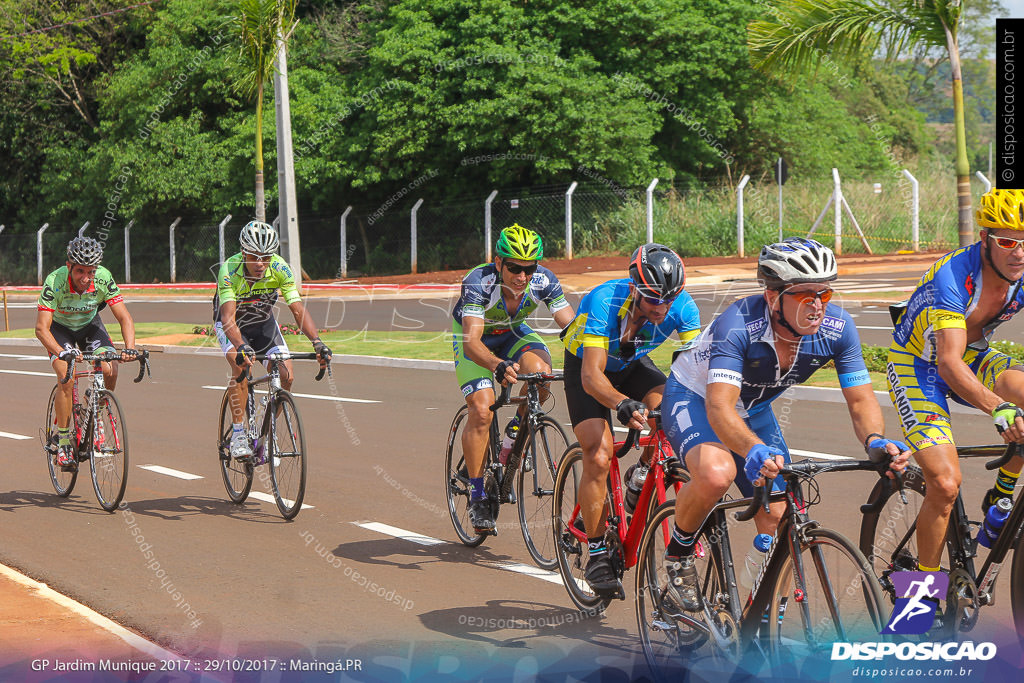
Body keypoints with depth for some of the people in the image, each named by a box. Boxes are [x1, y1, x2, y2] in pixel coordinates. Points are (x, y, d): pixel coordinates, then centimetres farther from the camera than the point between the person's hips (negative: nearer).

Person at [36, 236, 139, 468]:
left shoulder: (104, 279, -29)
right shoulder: (55, 281, -34)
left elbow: (124, 317, -25)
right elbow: (41, 328, -36)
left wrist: (130, 348, -42)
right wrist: (62, 352, -53)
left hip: (89, 325, 2)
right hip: (59, 328, -2)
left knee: (110, 370, -21)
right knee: (66, 378, -25)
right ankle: (63, 442, -12)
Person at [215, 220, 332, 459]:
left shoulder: (280, 269, -26)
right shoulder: (229, 270, -33)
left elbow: (298, 309, -29)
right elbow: (228, 317, -42)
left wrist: (317, 342, -44)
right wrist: (241, 347, -61)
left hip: (263, 323, 3)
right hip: (232, 325, -3)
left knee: (286, 376, -15)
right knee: (241, 365, -32)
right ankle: (237, 435, -24)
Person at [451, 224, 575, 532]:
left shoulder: (543, 280, -27)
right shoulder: (479, 281, -37)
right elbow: (471, 341, -46)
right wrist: (498, 366, -66)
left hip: (513, 333, 3)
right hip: (476, 337, -3)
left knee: (540, 371, -30)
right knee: (481, 412, -21)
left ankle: (518, 428, 0)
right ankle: (477, 495, -6)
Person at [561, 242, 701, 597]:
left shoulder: (682, 307, -26)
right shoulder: (604, 301, -37)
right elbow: (591, 375, -43)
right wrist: (623, 404, -61)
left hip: (633, 365, 3)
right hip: (586, 367, -3)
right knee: (599, 456, -20)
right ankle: (596, 555, -7)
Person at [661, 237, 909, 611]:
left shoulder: (837, 327, -24)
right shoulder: (738, 325, -38)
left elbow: (861, 399, -20)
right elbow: (719, 406, -47)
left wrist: (875, 440, -43)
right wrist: (754, 449, -67)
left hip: (754, 410, 5)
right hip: (694, 397, -5)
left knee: (778, 519, -2)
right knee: (717, 473, -35)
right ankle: (678, 554, -7)